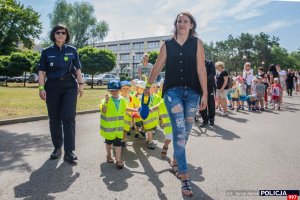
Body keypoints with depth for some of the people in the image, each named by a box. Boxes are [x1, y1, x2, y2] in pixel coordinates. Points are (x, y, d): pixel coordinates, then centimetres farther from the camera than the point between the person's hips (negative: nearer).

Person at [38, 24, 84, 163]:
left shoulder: (72, 50, 8)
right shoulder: (47, 52, 7)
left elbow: (78, 69, 8)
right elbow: (42, 71, 4)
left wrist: (81, 84, 0)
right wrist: (41, 88, -6)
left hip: (70, 86, -1)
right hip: (52, 87, 1)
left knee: (69, 118, -8)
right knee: (54, 119, 6)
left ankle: (69, 151, -7)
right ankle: (57, 148, 21)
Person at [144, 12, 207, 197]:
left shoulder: (197, 43, 5)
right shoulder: (168, 44, 8)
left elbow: (201, 69, -2)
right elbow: (157, 67, 13)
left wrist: (205, 94, -8)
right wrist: (148, 86, 19)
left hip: (192, 91, 1)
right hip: (172, 90, -1)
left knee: (185, 131, 9)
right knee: (179, 131, -9)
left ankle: (176, 161, 35)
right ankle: (185, 177, -4)